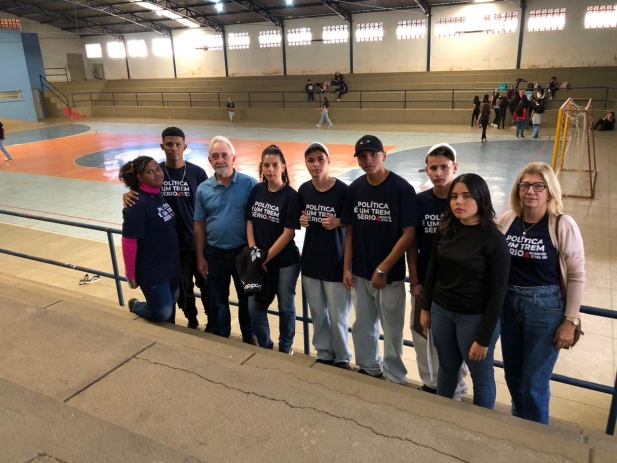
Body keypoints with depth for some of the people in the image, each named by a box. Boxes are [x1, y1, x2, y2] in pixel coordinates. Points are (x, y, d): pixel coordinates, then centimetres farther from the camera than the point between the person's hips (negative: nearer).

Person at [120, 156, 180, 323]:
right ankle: (135, 306, 34)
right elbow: (128, 242, -19)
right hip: (152, 270, -7)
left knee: (170, 307, 21)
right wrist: (130, 273, -11)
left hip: (171, 266, 7)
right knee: (162, 313, 4)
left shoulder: (160, 196, 2)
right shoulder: (137, 204, -22)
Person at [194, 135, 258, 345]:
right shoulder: (203, 189, -1)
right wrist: (200, 257, 2)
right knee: (217, 301, 16)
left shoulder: (250, 184, -11)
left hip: (243, 251, -2)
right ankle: (220, 339, 36)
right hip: (215, 253, 2)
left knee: (247, 298, 15)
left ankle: (250, 336, 35)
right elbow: (199, 225, 3)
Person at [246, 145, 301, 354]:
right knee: (254, 307, 8)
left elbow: (288, 233, -14)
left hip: (285, 262, -4)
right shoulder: (256, 191, 0)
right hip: (258, 261, 4)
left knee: (286, 307, 11)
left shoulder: (291, 196, -12)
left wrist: (265, 258, -13)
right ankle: (265, 346, 30)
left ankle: (285, 347, 32)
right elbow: (249, 222, 4)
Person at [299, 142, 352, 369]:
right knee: (318, 313, 16)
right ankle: (324, 353, 34)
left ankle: (342, 358, 26)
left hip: (336, 262, -5)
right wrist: (301, 220, -6)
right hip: (310, 260, 5)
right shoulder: (304, 190, 2)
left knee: (338, 316, 5)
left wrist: (338, 222, -22)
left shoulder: (343, 190, -14)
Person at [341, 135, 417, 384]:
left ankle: (394, 376, 29)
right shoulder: (355, 188, 1)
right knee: (363, 325, 18)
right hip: (360, 273, 5)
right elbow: (350, 230, 8)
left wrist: (383, 268, -14)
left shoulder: (402, 188, -13)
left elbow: (408, 234, -13)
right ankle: (369, 368, 39)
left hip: (390, 274, -4)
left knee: (392, 329, 8)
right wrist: (346, 267, 4)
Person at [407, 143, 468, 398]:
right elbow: (412, 244, 1)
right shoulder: (420, 201, -3)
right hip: (425, 283, 3)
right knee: (422, 335, 14)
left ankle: (456, 390, 31)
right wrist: (414, 281, -2)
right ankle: (430, 384, 35)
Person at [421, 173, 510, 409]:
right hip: (441, 311, 5)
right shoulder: (445, 230, -3)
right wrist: (425, 307, 10)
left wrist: (484, 338, -15)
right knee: (447, 368, 23)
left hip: (475, 317, -5)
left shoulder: (494, 239, -18)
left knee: (481, 377, 15)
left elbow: (498, 292, -15)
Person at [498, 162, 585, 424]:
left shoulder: (563, 225, -12)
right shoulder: (507, 220, -2)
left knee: (535, 384, 5)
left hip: (545, 307, -4)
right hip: (508, 304, 4)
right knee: (512, 376, 19)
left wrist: (571, 321, -8)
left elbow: (577, 276, -8)